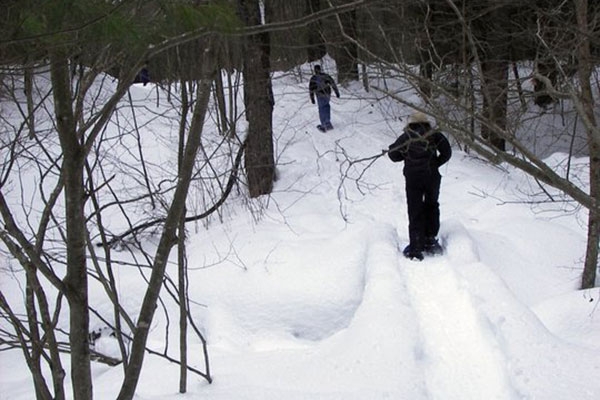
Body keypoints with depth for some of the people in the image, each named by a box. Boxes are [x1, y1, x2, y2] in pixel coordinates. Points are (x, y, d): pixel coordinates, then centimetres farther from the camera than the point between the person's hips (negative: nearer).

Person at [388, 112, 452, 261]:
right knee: (431, 206, 21)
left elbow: (393, 154, 6)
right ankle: (430, 240, 20)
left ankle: (416, 248, -3)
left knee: (415, 211, 3)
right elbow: (446, 152, 0)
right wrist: (435, 163, 12)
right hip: (432, 177, 1)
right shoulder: (434, 135, 6)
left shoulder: (406, 137, 5)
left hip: (413, 177, -1)